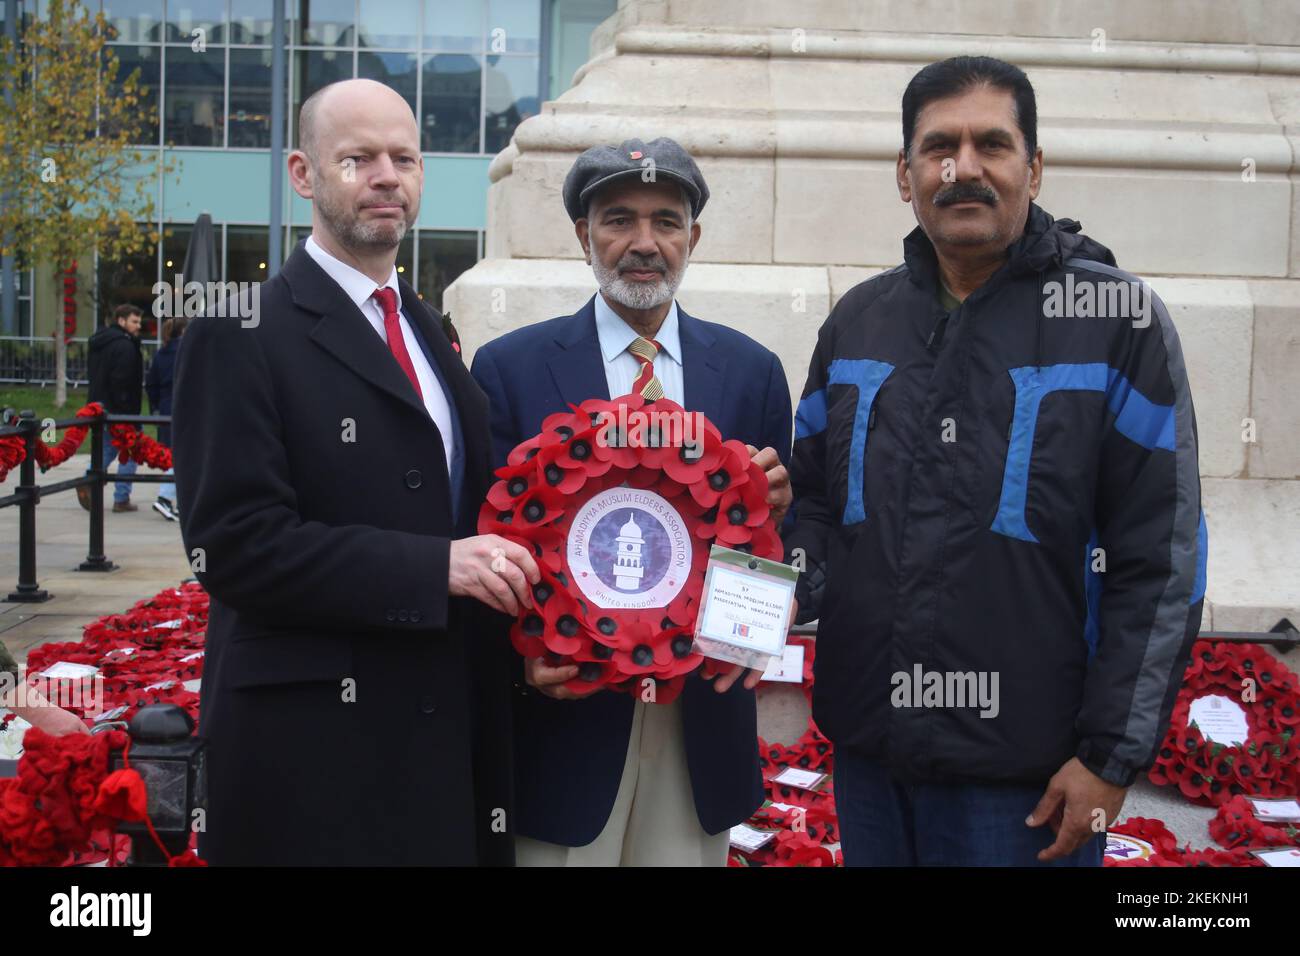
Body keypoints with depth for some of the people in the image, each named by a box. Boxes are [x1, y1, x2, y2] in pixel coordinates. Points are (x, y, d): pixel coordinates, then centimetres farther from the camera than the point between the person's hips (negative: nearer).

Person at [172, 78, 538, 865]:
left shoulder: (432, 337, 15)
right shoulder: (241, 337, -9)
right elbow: (235, 543, -18)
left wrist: (513, 601, 1)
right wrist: (435, 568, -23)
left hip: (444, 732, 7)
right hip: (311, 746, -7)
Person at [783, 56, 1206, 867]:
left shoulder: (1118, 318, -7)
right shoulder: (858, 321, 6)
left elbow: (1161, 562, -9)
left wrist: (1112, 756, -11)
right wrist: (784, 597, -7)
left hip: (1031, 771, -4)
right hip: (870, 751, 4)